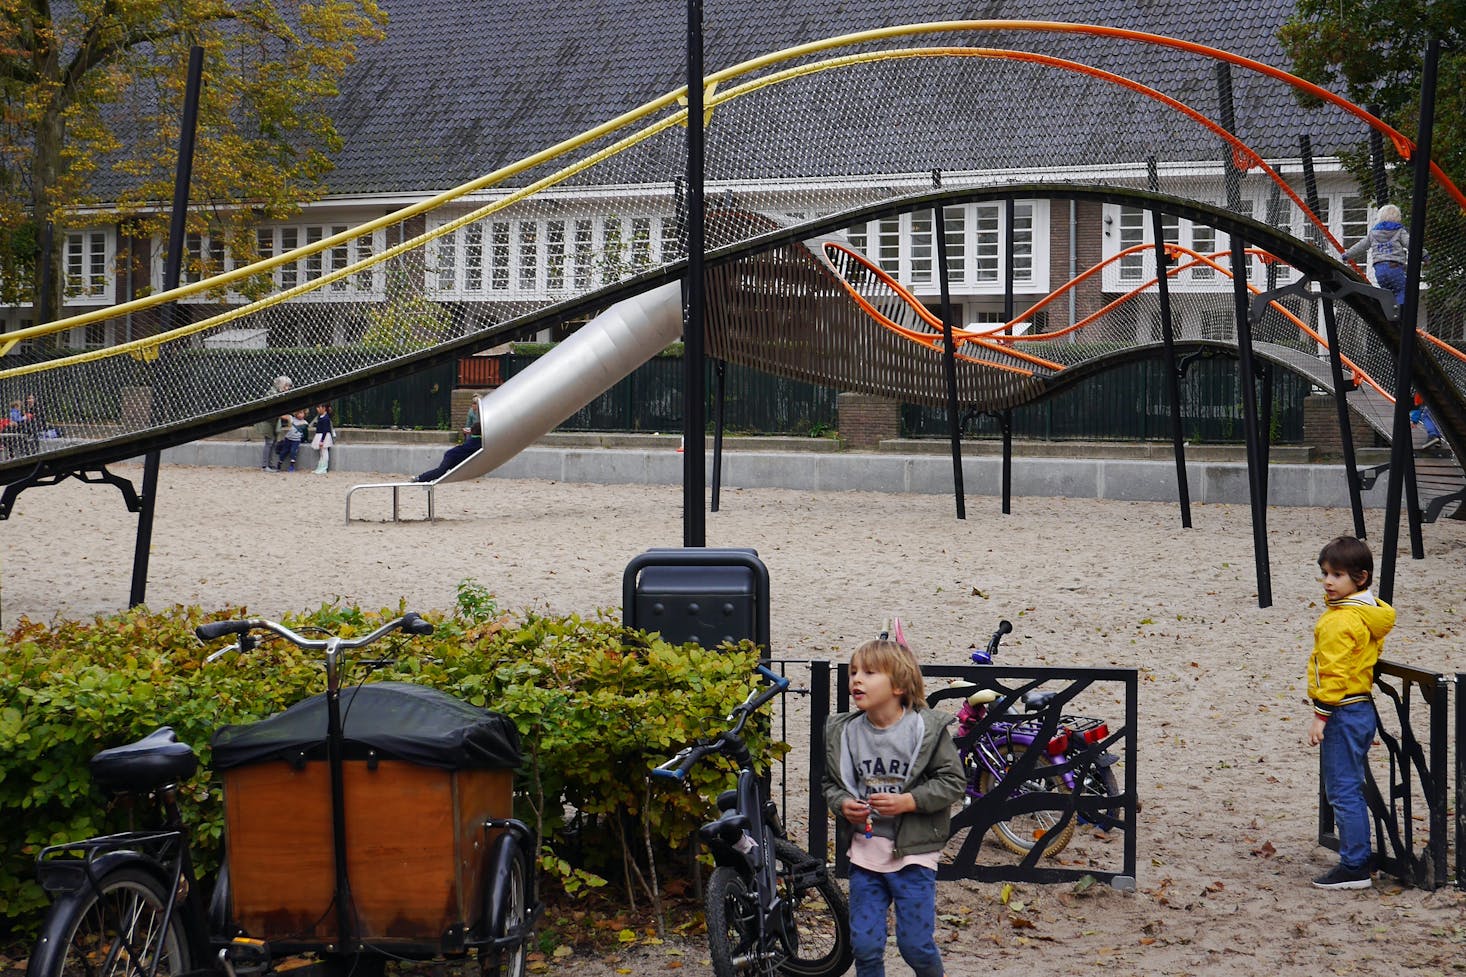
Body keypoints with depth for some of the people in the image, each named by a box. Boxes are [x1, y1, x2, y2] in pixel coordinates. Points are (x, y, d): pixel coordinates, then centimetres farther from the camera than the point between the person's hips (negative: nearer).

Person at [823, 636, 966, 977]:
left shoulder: (927, 728, -10)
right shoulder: (843, 732, 0)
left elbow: (953, 780, -8)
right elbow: (830, 782, 11)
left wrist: (908, 801, -20)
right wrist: (842, 805, -10)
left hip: (913, 851, -3)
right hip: (865, 850, 3)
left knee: (916, 944, 1)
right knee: (864, 945, 4)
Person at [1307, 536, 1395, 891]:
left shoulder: (1341, 621, -20)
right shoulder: (1371, 612, 11)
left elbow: (1334, 672, -22)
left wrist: (1320, 716, -19)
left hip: (1343, 713, -10)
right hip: (1362, 707, 10)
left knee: (1343, 791, -5)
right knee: (1351, 789, 17)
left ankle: (1354, 866, -2)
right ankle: (1360, 858, 24)